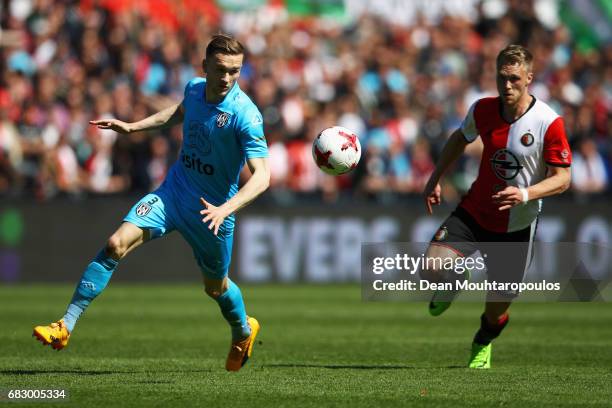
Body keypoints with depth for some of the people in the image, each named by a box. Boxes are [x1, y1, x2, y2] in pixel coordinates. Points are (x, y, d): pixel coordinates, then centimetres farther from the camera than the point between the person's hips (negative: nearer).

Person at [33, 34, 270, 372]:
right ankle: (66, 325, -15)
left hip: (212, 210, -4)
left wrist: (225, 209, -43)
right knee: (116, 244, -17)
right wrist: (133, 127, 16)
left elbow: (261, 176, -30)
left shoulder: (245, 115, -24)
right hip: (173, 192, 4)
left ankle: (243, 331, 51)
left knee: (215, 287, 15)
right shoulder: (194, 88, -5)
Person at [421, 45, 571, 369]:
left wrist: (525, 194, -32)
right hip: (474, 212, 2)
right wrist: (435, 180, 12)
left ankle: (482, 345, 44)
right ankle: (454, 281, 19)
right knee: (431, 270, -20)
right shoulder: (482, 110, -7)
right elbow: (460, 138, 15)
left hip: (517, 225, -2)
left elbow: (562, 178, -16)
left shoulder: (549, 123, -19)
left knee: (499, 303, 7)